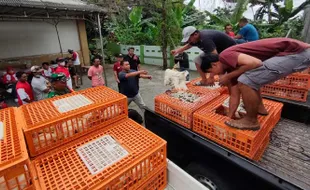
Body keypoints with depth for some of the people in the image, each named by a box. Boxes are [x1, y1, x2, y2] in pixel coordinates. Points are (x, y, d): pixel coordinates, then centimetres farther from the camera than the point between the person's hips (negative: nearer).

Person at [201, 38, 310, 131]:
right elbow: (234, 96, 17)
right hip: (289, 52, 10)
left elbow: (255, 63, -28)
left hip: (298, 53, -10)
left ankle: (251, 121, 1)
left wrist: (228, 77, -14)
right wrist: (229, 118, 21)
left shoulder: (225, 56, -12)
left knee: (245, 81, -18)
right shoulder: (231, 66, 14)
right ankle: (259, 108, 28)